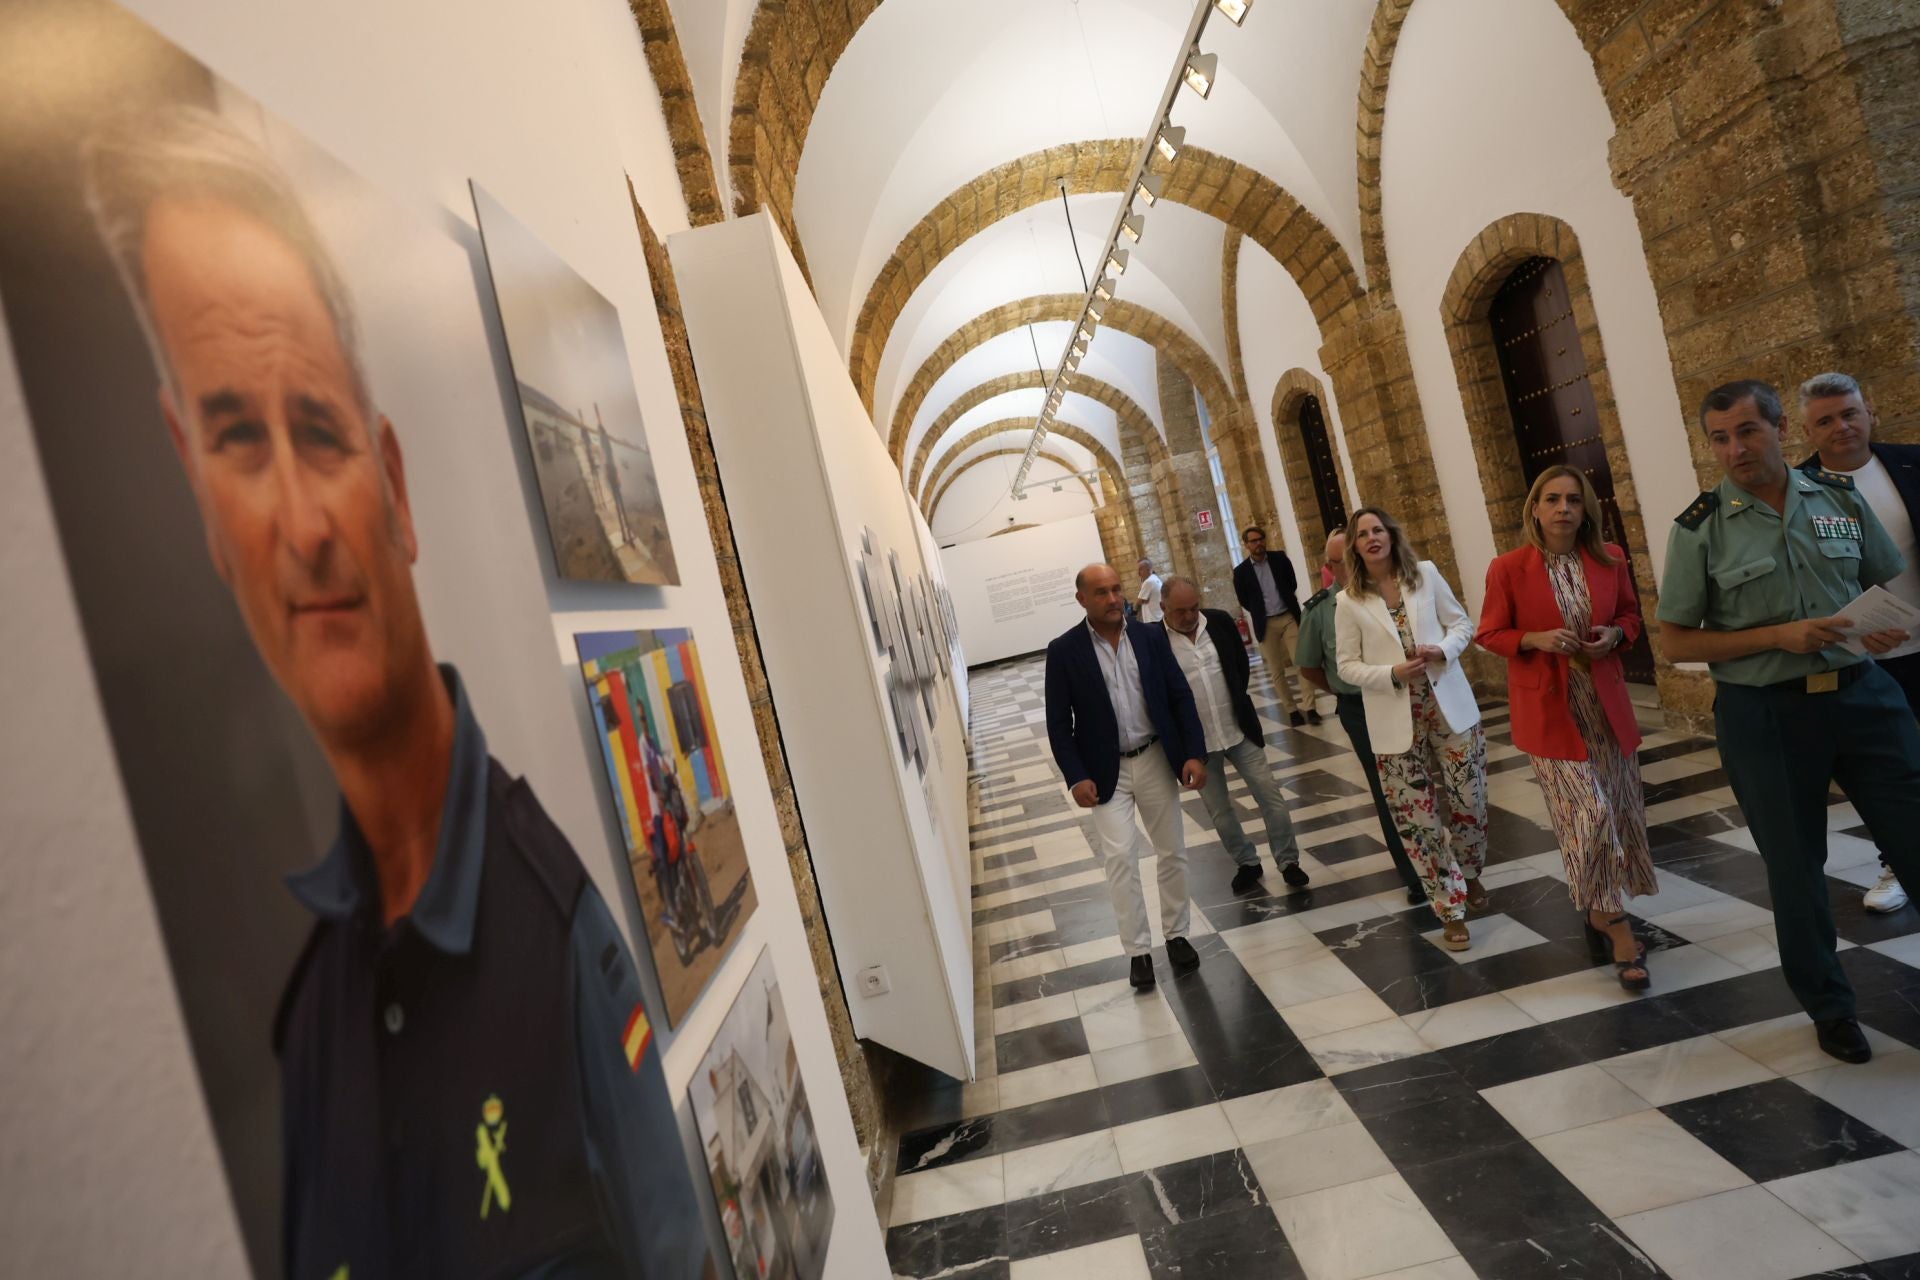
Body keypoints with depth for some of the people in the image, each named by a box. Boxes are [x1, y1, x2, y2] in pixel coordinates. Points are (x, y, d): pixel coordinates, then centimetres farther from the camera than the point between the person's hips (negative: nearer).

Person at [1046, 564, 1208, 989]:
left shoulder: (1151, 636, -1)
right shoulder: (1064, 651, -9)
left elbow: (1181, 696, 1)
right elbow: (1058, 723, -7)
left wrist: (1195, 753, -8)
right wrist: (1076, 777, -15)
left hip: (1156, 760, 3)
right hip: (1107, 771, -3)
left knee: (1173, 852, 11)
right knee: (1120, 856, -11)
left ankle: (1176, 934, 30)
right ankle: (1137, 950, 3)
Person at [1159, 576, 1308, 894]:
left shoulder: (1220, 621, -3)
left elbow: (1242, 664, 11)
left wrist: (1237, 705, 9)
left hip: (1240, 729, 2)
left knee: (1271, 798, 6)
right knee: (1219, 811, 11)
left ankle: (1288, 860, 23)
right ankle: (1247, 863, 31)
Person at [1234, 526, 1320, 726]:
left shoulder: (1280, 560, 3)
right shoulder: (1241, 571, -3)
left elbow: (1292, 584, 12)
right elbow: (1243, 600, 3)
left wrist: (1284, 604, 8)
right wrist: (1261, 613, 7)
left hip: (1289, 617, 1)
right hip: (1265, 624, -1)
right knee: (1276, 671, 3)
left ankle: (1309, 707, -5)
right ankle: (1292, 710, 11)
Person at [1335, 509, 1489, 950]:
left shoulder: (1425, 573, 2)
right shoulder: (1349, 601, -3)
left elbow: (1461, 623, 7)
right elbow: (1347, 666, -2)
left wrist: (1443, 650, -14)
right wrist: (1393, 674, -18)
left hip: (1449, 707, 2)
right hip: (1395, 722, -1)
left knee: (1469, 803, 10)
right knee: (1418, 818, 2)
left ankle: (1469, 876, 40)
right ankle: (1451, 910, 15)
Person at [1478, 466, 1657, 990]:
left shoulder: (1610, 559, 1)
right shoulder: (1508, 568, -10)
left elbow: (1631, 614, 14)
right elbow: (1490, 634, -3)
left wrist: (1614, 635, -8)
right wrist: (1536, 639, -21)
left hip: (1606, 705, 5)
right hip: (1549, 710, -4)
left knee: (1620, 811, 11)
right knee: (1588, 814, -7)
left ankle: (1598, 912, 32)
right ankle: (1617, 928, 9)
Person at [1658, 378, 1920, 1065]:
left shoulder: (1842, 496, 3)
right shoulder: (1699, 529, -7)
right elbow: (1675, 642, -5)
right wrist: (1781, 636, -15)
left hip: (1864, 692, 2)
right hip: (1763, 713, -2)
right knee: (1794, 867, 11)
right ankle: (1828, 1006, 32)